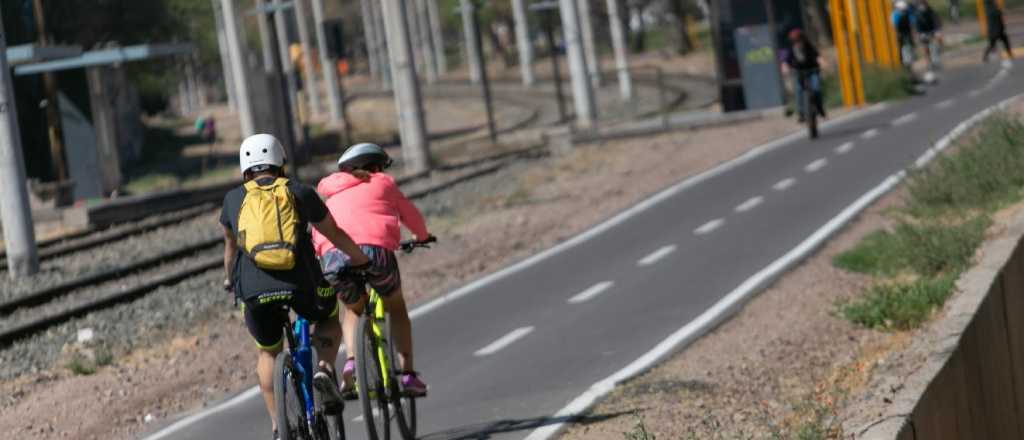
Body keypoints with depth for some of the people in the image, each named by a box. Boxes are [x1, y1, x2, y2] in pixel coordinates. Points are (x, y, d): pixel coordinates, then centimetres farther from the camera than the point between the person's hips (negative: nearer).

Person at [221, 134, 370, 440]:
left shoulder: (234, 198, 14)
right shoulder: (300, 193, 10)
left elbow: (230, 245, 30)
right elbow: (335, 235, 20)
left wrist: (230, 281, 48)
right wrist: (363, 261, 36)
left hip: (254, 290, 1)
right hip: (302, 285, -1)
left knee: (268, 354, 25)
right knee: (329, 316, 31)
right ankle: (325, 368, 5)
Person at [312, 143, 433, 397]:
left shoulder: (330, 196, 33)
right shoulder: (382, 183, 25)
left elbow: (316, 237, 25)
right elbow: (410, 214, 37)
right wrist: (422, 236, 55)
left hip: (333, 255, 2)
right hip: (375, 249, -2)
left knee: (353, 309, 29)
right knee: (396, 308, 24)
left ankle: (351, 365, 5)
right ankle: (408, 374, 16)